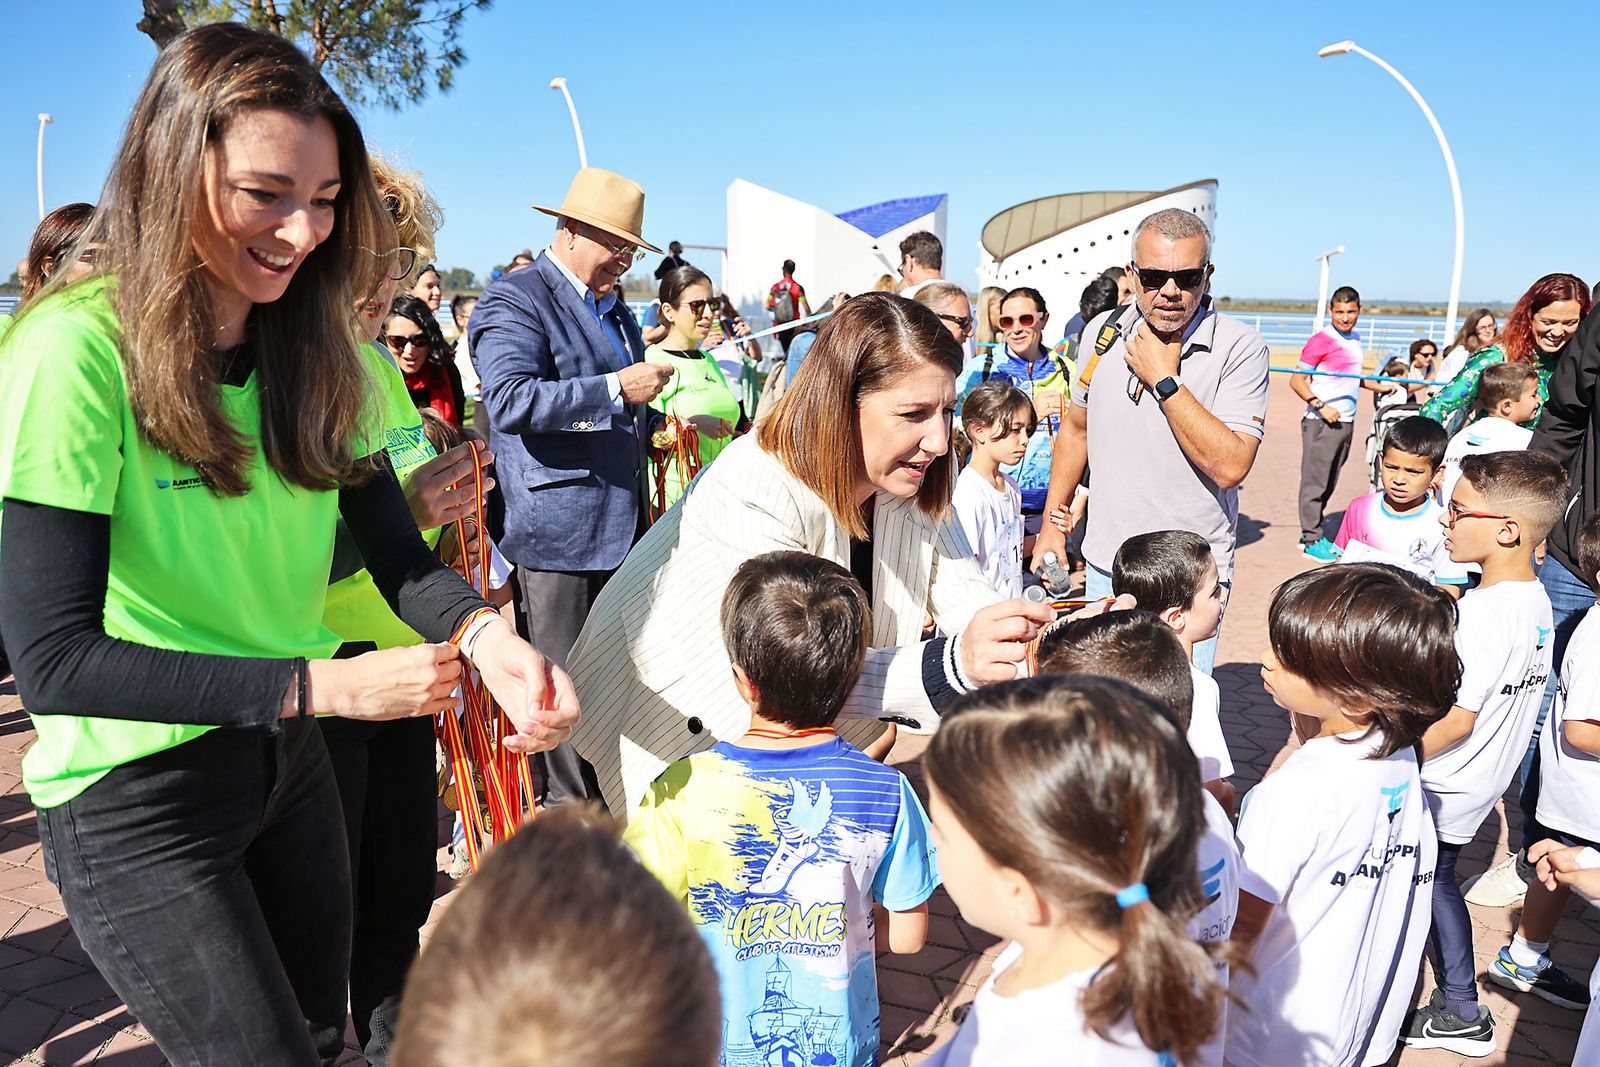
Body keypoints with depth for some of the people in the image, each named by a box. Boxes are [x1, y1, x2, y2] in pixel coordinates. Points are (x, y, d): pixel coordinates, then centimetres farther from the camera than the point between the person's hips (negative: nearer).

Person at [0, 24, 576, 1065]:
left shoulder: (323, 347, -1)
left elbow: (396, 550, -3)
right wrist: (323, 685, -28)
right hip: (133, 792, -6)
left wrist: (488, 636, -25)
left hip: (286, 756, 6)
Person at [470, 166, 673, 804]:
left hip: (622, 529, 8)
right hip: (559, 530, -8)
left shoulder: (616, 310, 21)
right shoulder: (515, 302, -7)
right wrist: (616, 390, -23)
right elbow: (510, 399, -25)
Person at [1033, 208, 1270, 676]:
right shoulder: (1102, 332, 1)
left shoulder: (1240, 348, -14)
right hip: (1104, 565, 4)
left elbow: (1230, 466, -23)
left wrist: (1164, 379, -22)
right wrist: (1051, 525, 14)